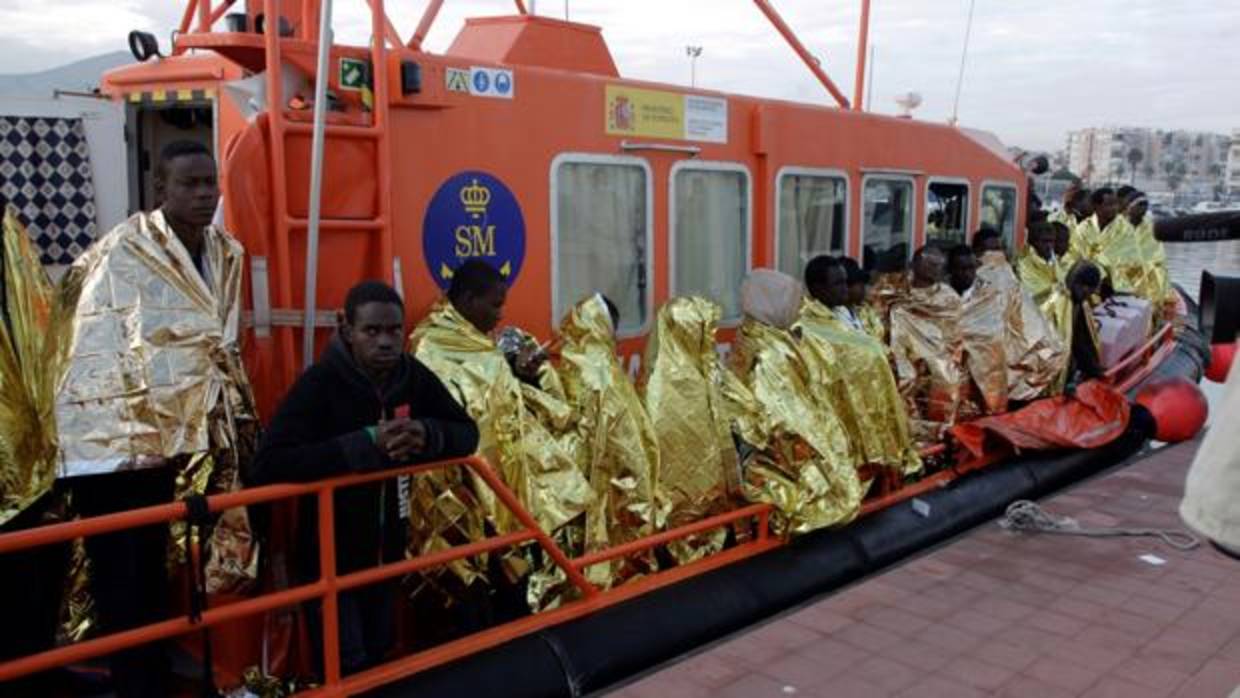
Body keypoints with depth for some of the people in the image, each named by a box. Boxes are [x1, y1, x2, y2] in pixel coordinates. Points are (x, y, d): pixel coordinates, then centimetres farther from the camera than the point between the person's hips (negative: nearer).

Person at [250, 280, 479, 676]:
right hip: (330, 556, -5)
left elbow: (467, 434, -1)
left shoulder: (414, 376, -5)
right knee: (347, 670, 0)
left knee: (381, 657, 21)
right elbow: (268, 464, -30)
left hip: (387, 551, 5)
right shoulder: (320, 382, -20)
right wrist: (364, 443, -36)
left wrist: (427, 434, -24)